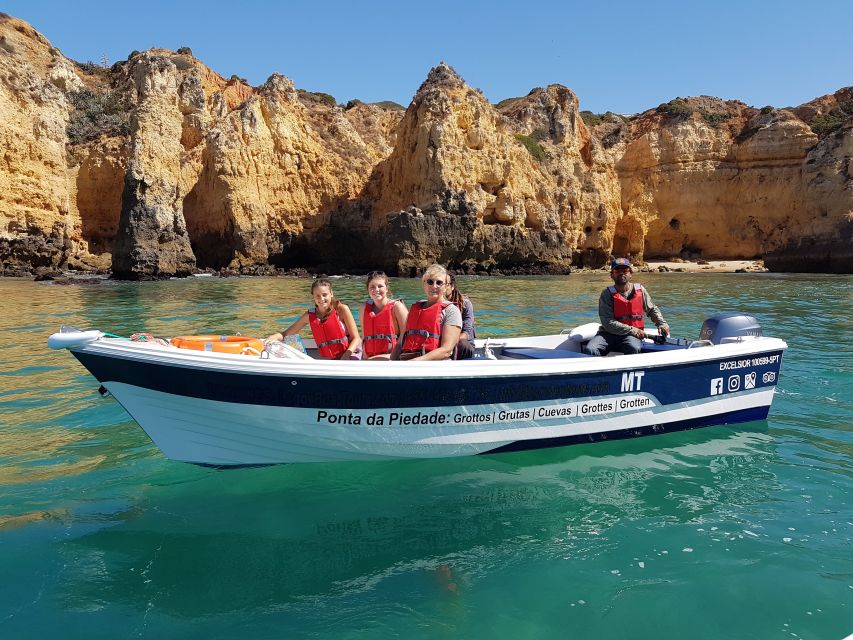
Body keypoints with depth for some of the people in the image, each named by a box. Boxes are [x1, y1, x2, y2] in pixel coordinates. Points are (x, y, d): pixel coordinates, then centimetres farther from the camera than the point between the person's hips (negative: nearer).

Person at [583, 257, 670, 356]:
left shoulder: (640, 290, 9)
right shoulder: (607, 294, -2)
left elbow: (652, 310, 25)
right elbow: (608, 323, -11)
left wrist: (662, 323, 6)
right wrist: (633, 330, -17)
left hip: (632, 336, 1)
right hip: (609, 333, -1)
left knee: (634, 348, -36)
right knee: (589, 350, -30)